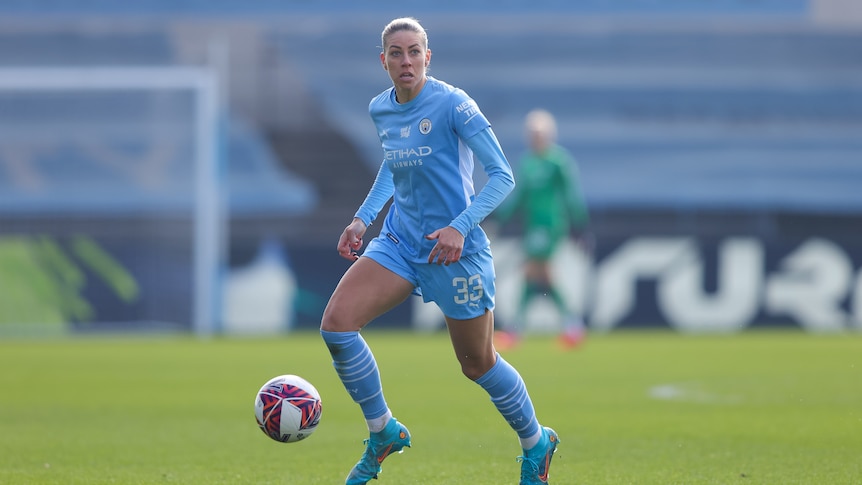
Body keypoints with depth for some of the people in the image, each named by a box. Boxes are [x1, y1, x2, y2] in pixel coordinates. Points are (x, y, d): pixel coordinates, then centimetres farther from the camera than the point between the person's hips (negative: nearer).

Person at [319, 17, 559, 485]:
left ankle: (537, 444, 33)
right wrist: (363, 218, 11)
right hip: (400, 240, 6)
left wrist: (460, 227, -27)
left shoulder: (452, 104, -16)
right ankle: (383, 433, 5)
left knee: (477, 363, 6)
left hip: (455, 249, -6)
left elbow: (502, 175, -16)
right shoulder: (380, 109, 3)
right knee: (336, 324, -13)